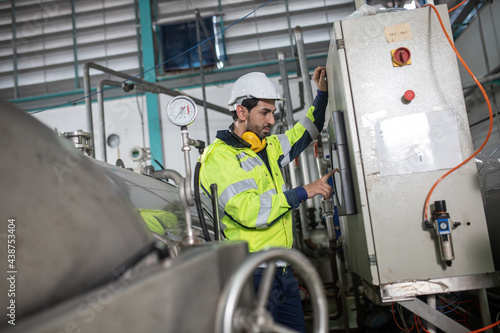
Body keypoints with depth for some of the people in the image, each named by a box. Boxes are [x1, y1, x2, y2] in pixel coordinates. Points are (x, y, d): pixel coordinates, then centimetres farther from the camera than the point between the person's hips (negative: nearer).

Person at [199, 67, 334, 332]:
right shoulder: (219, 156, -13)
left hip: (282, 268, 8)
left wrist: (322, 95, 18)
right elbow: (248, 210, -26)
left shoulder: (268, 146, 12)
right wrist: (303, 192, -21)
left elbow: (305, 133, 29)